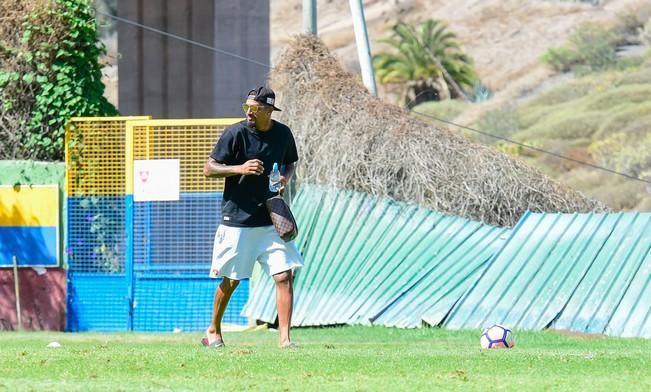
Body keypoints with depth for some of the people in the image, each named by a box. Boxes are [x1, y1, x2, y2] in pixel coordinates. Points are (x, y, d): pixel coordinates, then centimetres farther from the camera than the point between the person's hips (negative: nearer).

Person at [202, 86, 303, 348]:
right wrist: (240, 169, -23)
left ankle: (284, 337, -6)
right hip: (237, 221, -3)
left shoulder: (283, 134, 2)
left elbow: (291, 163, 20)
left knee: (284, 276, -8)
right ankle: (214, 330, 28)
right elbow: (209, 169, -8)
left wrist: (286, 177, -2)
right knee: (231, 280, 6)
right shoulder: (235, 133, -10)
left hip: (271, 220, 3)